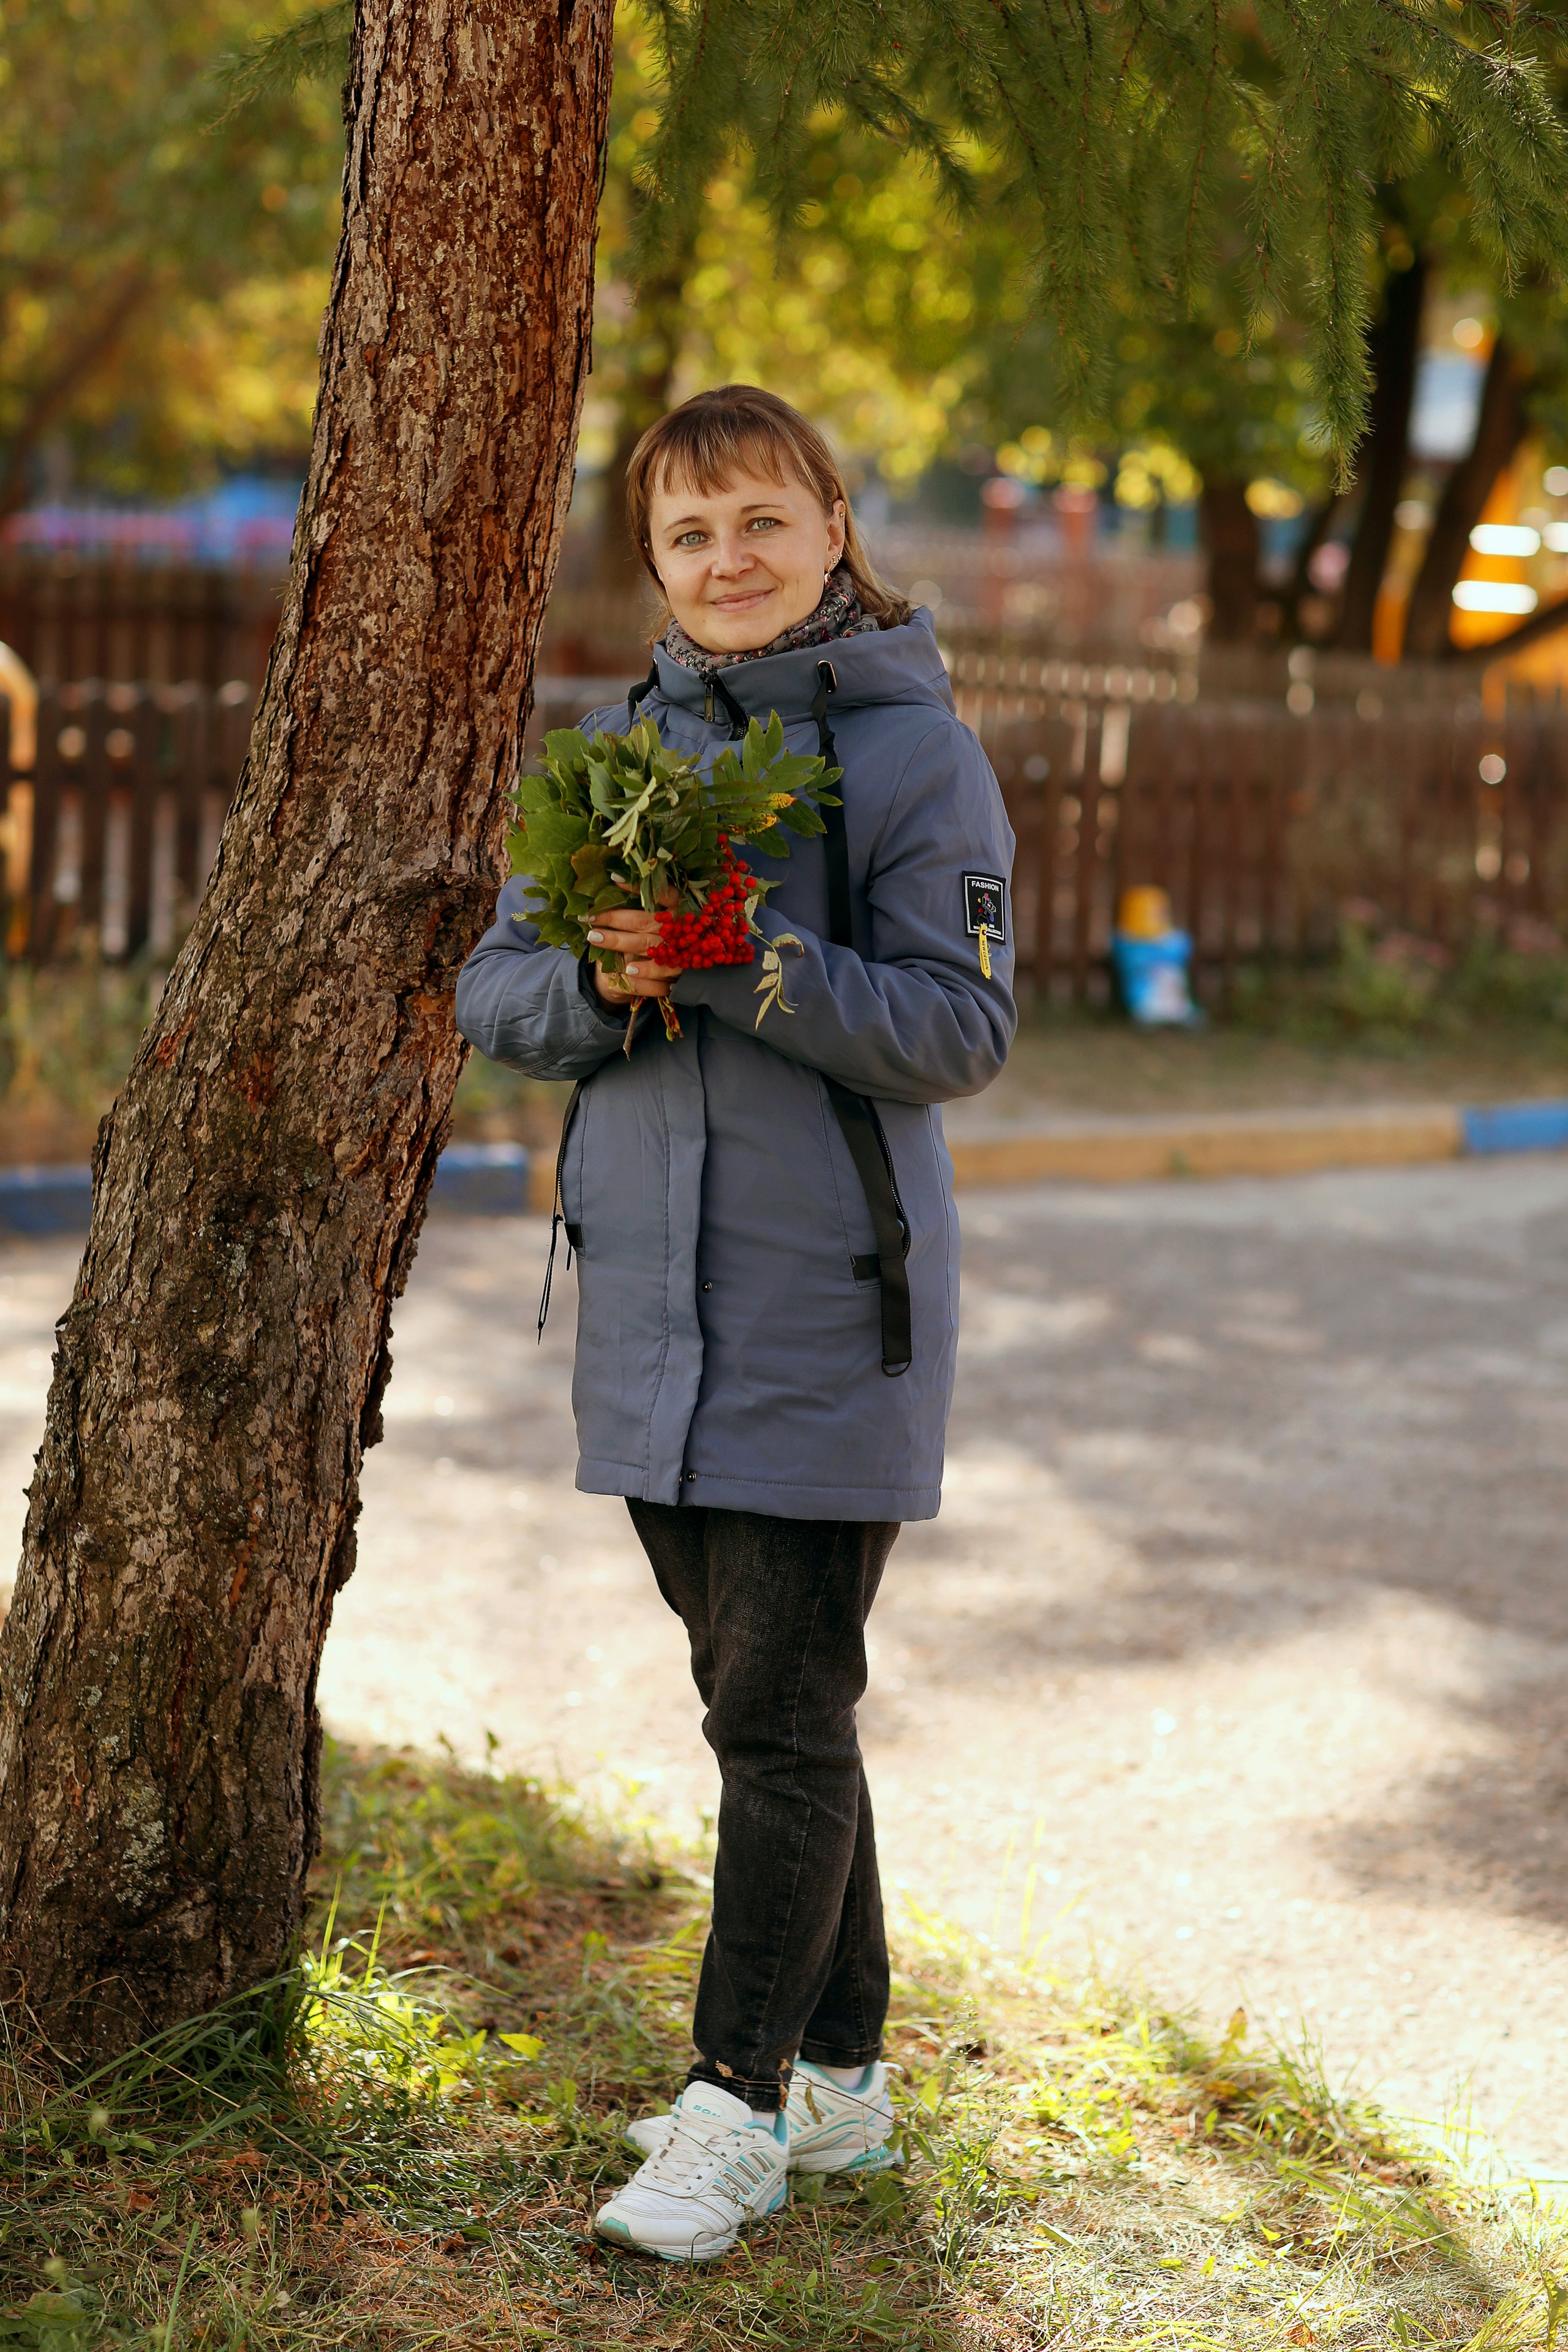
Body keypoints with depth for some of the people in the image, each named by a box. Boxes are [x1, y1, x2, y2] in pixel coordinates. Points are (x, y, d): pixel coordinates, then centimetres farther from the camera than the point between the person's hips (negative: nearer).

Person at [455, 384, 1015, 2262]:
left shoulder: (916, 751, -6)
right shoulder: (617, 744, 10)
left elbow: (961, 1031, -12)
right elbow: (495, 992, 9)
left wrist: (740, 957, -23)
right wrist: (603, 979, -13)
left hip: (831, 1305, -6)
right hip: (654, 1297, 6)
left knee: (781, 1711, -4)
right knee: (759, 1696, 13)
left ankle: (740, 2105, 6)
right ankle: (839, 2076, 26)